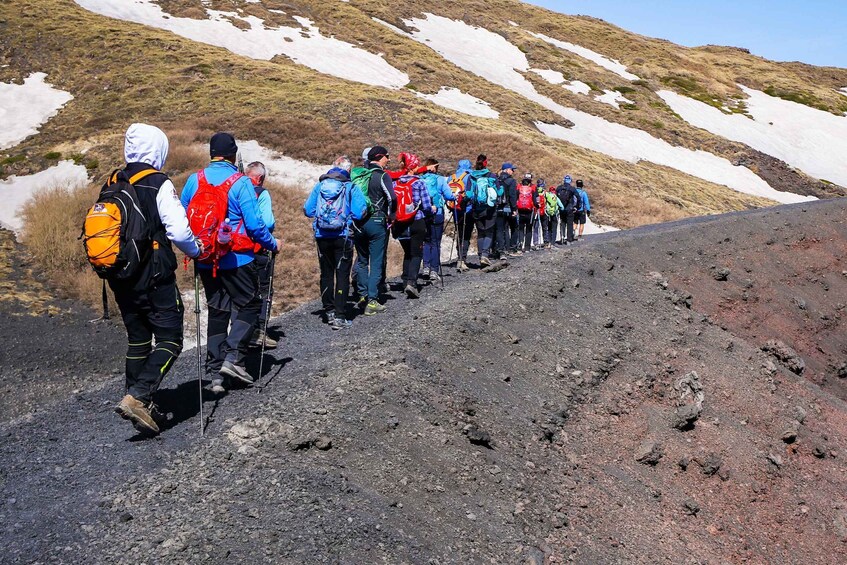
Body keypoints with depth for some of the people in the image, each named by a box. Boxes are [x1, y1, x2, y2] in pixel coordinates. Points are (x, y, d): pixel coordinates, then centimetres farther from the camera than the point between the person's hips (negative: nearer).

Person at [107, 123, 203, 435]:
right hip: (154, 278, -7)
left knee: (137, 340, 17)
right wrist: (197, 250, 0)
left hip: (120, 277, 7)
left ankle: (138, 403, 22)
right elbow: (179, 231, -19)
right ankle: (138, 397, -15)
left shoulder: (112, 184, 8)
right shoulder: (159, 184, -12)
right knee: (170, 340, -1)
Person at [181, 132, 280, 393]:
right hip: (237, 259, -5)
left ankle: (216, 372, 13)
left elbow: (182, 218, 7)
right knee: (249, 305, 10)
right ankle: (234, 357, -6)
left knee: (217, 311, 13)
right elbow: (254, 224, -15)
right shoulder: (241, 183, -11)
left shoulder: (194, 180, 3)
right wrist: (273, 244, 2)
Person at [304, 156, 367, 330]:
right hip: (342, 237, -3)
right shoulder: (351, 187, -6)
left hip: (322, 237, 3)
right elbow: (360, 213, -11)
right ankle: (339, 317, -1)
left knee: (326, 274, 16)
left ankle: (329, 311, 24)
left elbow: (307, 210, 4)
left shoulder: (319, 186, 3)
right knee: (342, 275, 2)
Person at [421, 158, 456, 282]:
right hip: (437, 215, -2)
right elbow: (449, 196, -7)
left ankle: (426, 267, 5)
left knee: (427, 241, 17)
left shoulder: (419, 179, 1)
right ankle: (434, 271, 3)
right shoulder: (439, 179, -4)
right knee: (435, 243, 4)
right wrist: (454, 198, 13)